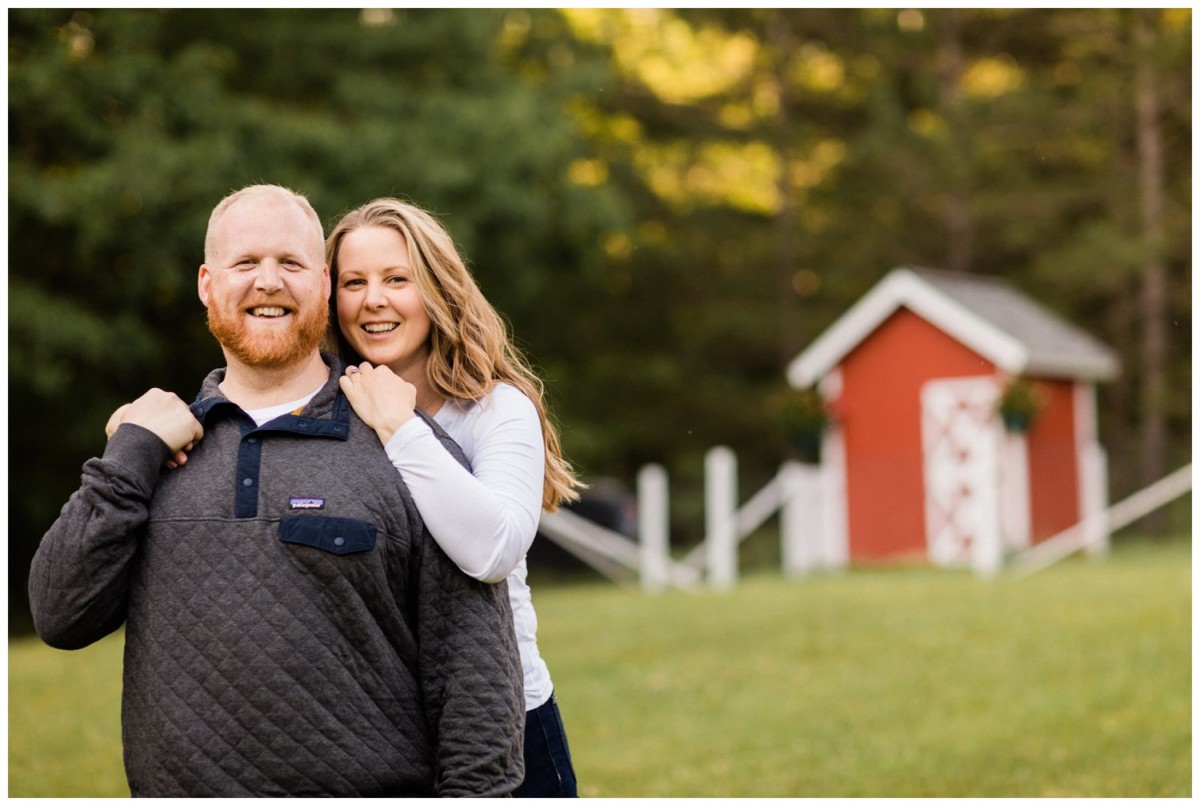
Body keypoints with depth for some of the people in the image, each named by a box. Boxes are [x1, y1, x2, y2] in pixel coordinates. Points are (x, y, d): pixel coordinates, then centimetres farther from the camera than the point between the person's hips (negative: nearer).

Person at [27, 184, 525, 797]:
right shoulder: (148, 443, 7)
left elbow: (472, 670, -6)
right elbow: (61, 619, -1)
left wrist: (475, 793, -14)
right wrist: (131, 458, -7)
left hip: (368, 789, -2)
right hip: (171, 785, 3)